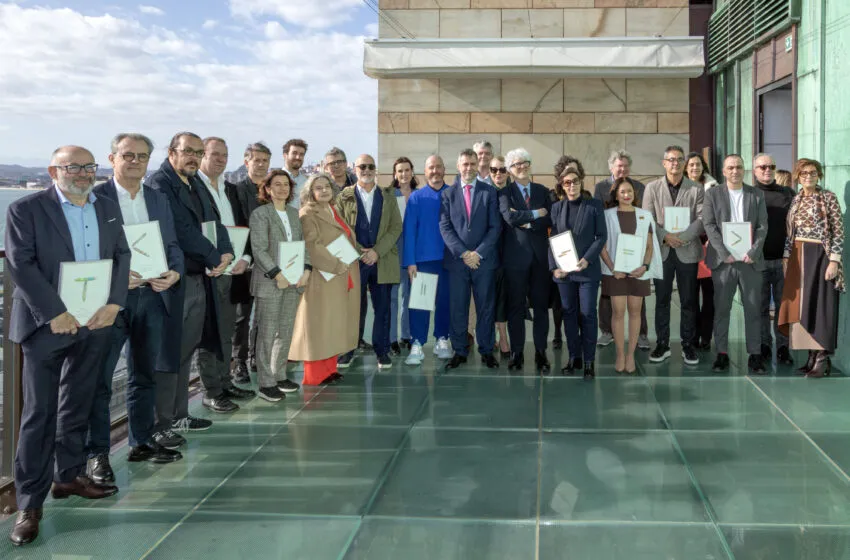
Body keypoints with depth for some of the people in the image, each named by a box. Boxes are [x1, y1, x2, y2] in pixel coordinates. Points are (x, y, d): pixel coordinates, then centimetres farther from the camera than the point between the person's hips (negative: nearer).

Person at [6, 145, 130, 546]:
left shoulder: (107, 208, 10)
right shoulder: (25, 209, -5)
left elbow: (122, 255, 8)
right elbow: (20, 264, -12)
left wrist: (113, 304, -6)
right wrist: (55, 314, -18)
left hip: (96, 322, 5)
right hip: (47, 324, -5)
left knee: (77, 405, 15)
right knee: (39, 413, -2)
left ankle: (68, 476, 29)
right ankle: (30, 503, 4)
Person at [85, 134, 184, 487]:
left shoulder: (159, 200, 13)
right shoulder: (94, 198, -5)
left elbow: (172, 246, 13)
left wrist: (174, 273, -7)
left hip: (152, 297, 6)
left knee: (144, 375, 16)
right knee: (99, 379, -2)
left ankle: (142, 443, 29)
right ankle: (96, 454, 5)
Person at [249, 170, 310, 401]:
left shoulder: (294, 214, 14)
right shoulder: (260, 214, -5)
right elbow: (259, 250, -12)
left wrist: (306, 269, -1)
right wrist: (278, 275, -18)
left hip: (294, 282, 6)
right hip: (270, 282, -6)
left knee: (286, 331, 11)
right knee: (267, 333, -1)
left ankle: (279, 376, 22)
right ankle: (266, 383, 5)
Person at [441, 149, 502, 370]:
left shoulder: (489, 192, 6)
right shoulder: (448, 194, 8)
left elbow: (495, 226, 0)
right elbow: (445, 227, 1)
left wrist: (479, 253, -10)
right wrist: (462, 253, -10)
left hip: (484, 260, 0)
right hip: (456, 260, 1)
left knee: (486, 308, 4)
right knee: (458, 309, 3)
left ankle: (487, 351, 13)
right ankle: (459, 351, 11)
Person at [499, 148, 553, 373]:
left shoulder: (543, 191, 12)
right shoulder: (505, 192, 3)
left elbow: (550, 220, -1)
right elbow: (509, 217, -15)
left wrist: (527, 222, -11)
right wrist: (536, 214, -8)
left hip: (540, 255, 3)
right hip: (515, 254, -2)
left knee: (541, 304, 4)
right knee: (516, 305, 3)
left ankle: (541, 352, 10)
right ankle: (516, 352, 10)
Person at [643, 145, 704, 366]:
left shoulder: (697, 189, 5)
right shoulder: (652, 188, 5)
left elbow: (702, 219, -3)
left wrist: (682, 237, -17)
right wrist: (665, 236, -16)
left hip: (687, 251, 0)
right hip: (662, 251, 0)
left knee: (688, 301, 4)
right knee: (662, 300, 6)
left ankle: (688, 345, 13)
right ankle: (662, 344, 14)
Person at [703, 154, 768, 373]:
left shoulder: (757, 195, 9)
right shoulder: (712, 194, 6)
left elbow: (763, 226, 4)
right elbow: (709, 226, -2)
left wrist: (753, 252, -11)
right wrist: (725, 253, -13)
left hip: (750, 259, 1)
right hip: (723, 259, -1)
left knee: (753, 308, 2)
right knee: (721, 309, 2)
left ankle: (755, 355, 8)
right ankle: (722, 354, 8)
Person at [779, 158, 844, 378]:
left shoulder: (829, 198, -5)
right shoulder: (796, 200, 12)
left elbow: (839, 232, -8)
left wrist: (834, 261, -15)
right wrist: (787, 257, 9)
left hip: (820, 256, -6)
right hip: (798, 257, 6)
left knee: (819, 304, -6)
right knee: (801, 305, 4)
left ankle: (823, 359, -2)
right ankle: (812, 356, 12)